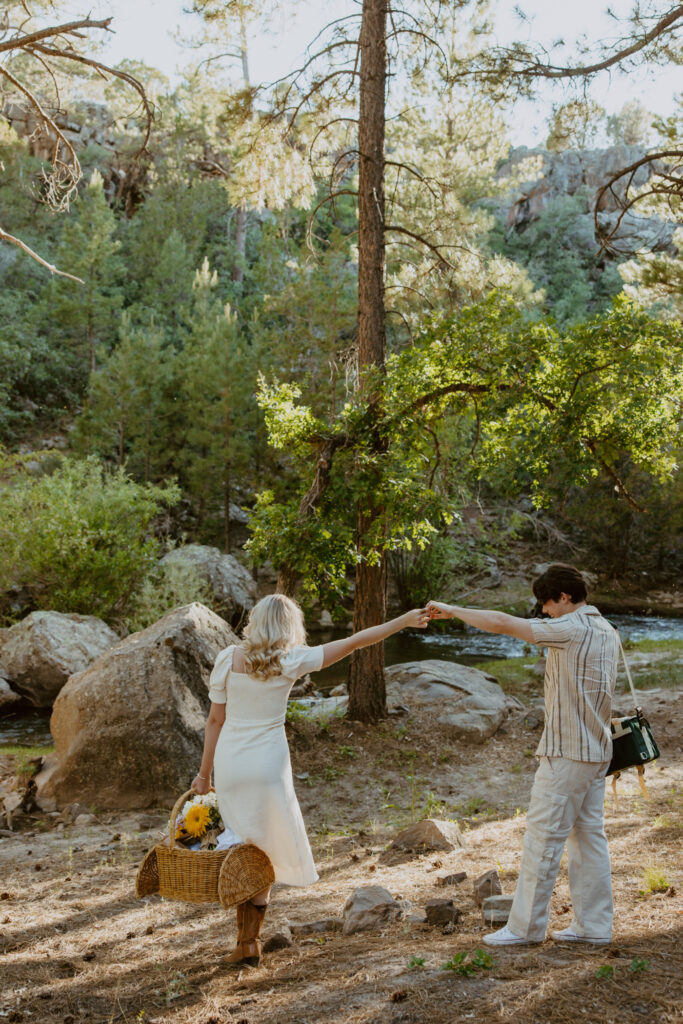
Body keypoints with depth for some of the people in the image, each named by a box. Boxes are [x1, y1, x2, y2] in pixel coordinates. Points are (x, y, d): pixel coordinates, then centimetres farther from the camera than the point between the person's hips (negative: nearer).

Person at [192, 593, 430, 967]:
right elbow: (354, 642, -2)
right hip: (268, 765, -2)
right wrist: (405, 621, 5)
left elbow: (215, 720, 2)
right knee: (264, 852, 12)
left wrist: (204, 772, 11)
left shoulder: (228, 659, -2)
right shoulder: (291, 660, -6)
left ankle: (247, 941, 15)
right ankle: (249, 939, 11)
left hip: (229, 766, 2)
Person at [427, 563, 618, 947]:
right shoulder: (607, 631, 10)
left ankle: (526, 926, 7)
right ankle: (594, 925, 17)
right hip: (597, 750, 9)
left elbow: (502, 622, -19)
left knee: (543, 838, -1)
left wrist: (452, 610, -10)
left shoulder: (572, 628, -17)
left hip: (566, 753, -9)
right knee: (590, 835, 12)